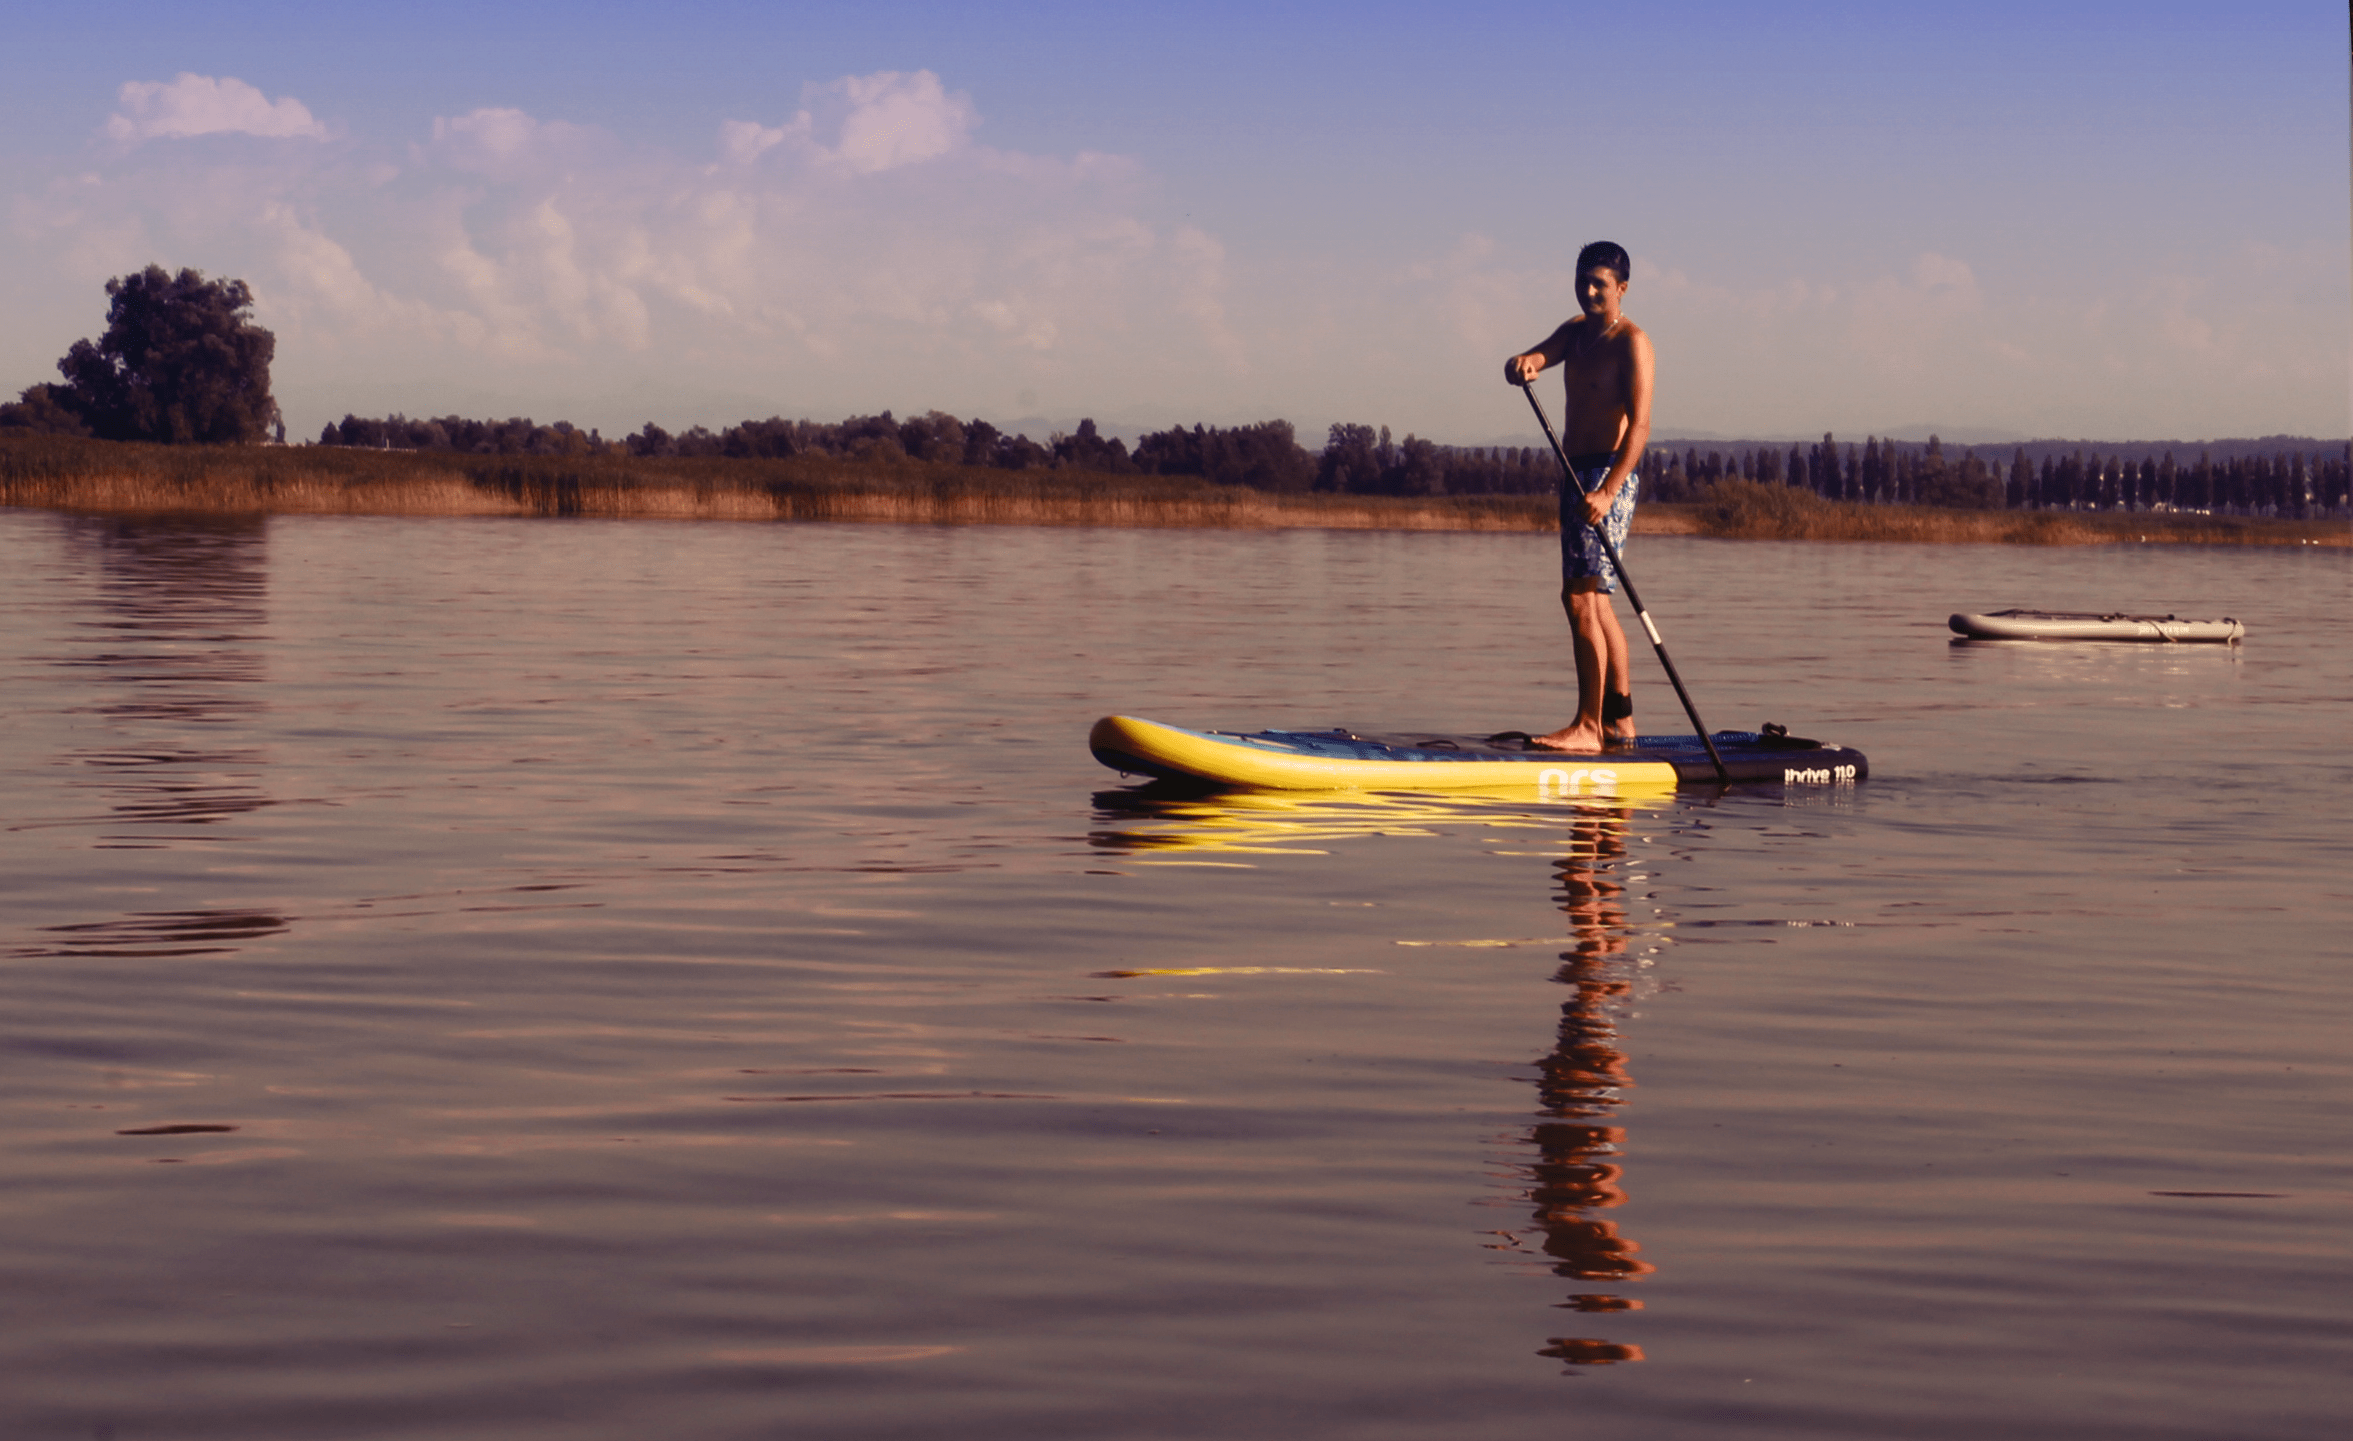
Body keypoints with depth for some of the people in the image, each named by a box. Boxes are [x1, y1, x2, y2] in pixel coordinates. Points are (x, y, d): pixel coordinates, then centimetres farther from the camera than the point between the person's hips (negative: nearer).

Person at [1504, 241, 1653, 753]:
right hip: (1577, 476, 9)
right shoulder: (1576, 331, 15)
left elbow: (1639, 424, -19)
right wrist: (1523, 364, -29)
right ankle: (1620, 719, 22)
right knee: (1595, 602, 14)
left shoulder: (1631, 341, -10)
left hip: (1610, 476, -9)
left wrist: (1608, 491, -30)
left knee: (1581, 596, -15)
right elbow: (1541, 355, -2)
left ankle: (1587, 726, -16)